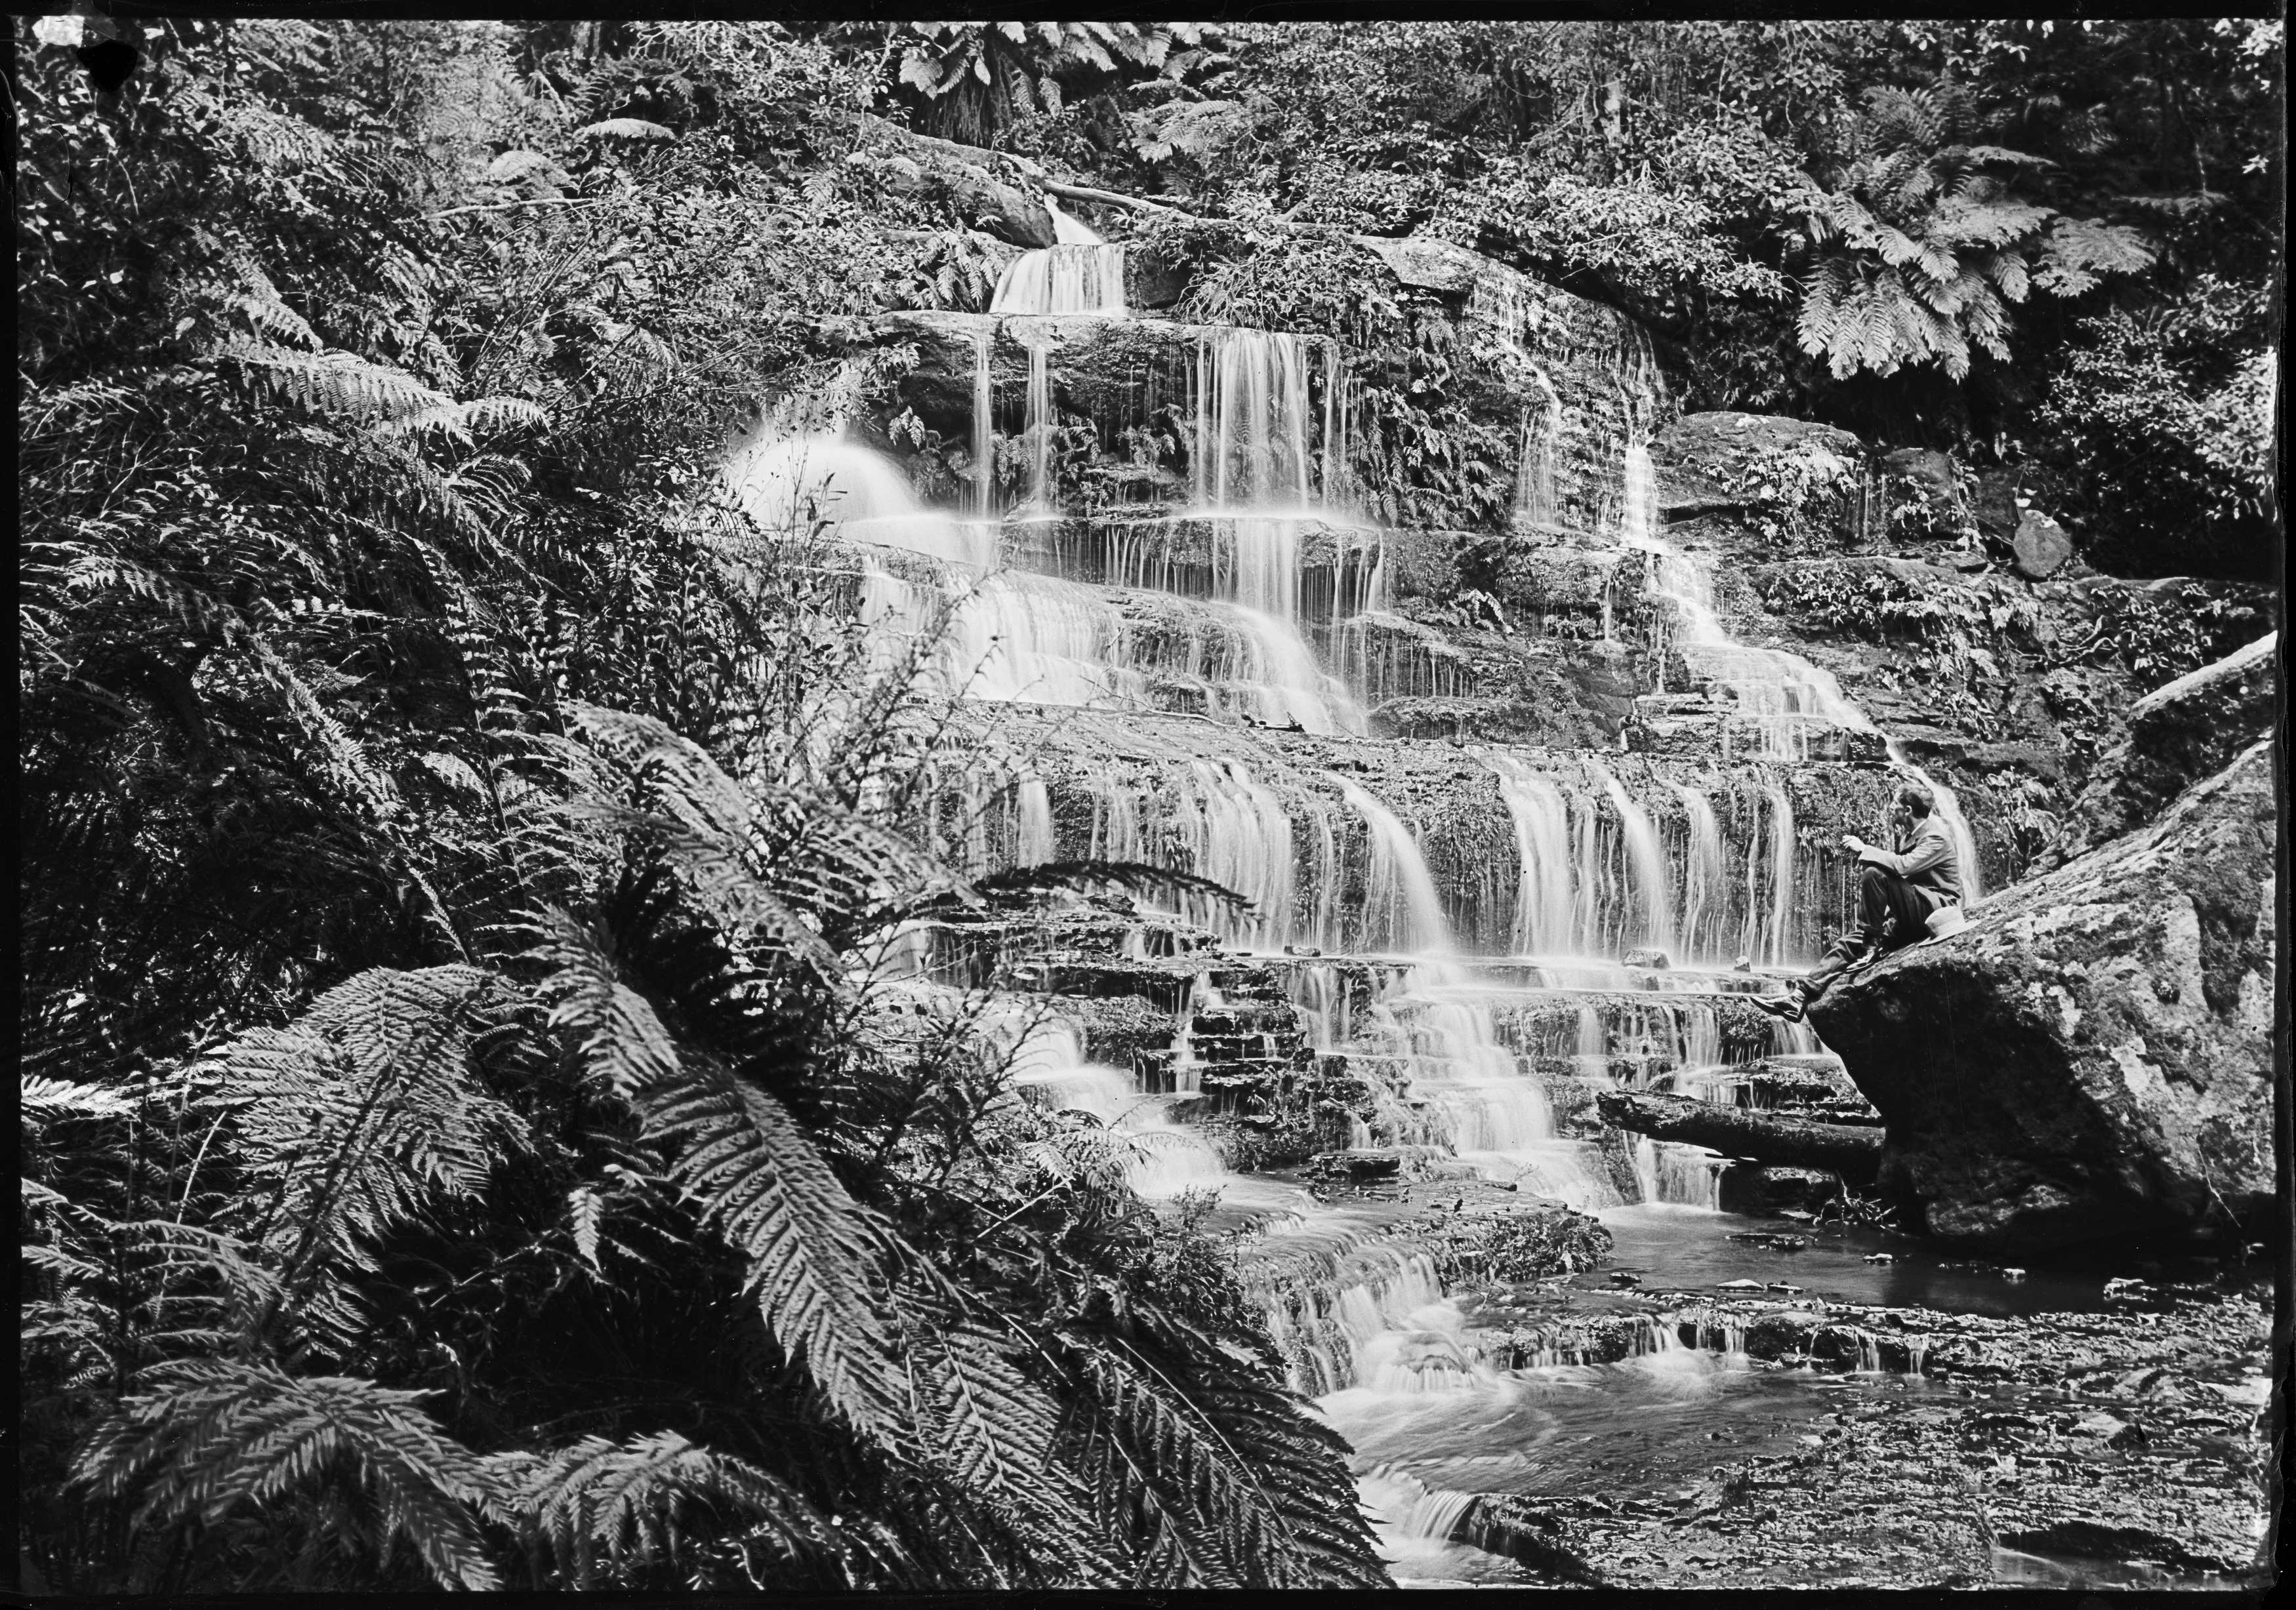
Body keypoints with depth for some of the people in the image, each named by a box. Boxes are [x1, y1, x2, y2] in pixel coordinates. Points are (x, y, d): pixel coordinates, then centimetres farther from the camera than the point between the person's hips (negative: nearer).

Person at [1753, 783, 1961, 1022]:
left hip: (1936, 908, -9)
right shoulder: (1911, 834, 16)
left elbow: (1903, 866, -28)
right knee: (1849, 942, -7)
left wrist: (1863, 850, -19)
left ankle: (1873, 946, -17)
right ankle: (1800, 995, -16)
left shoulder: (1936, 836, -13)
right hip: (1912, 915, 9)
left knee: (1874, 874, -27)